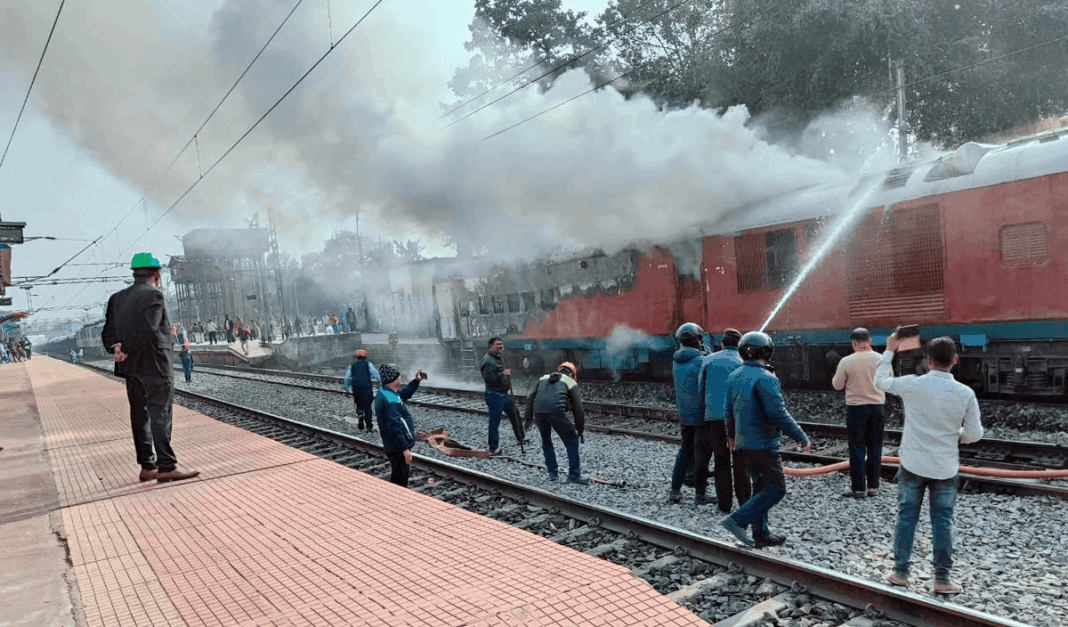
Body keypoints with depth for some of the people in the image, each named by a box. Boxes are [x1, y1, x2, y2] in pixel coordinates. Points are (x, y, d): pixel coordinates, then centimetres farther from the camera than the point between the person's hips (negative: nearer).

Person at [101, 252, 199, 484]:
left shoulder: (117, 298, 13)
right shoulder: (153, 295, -10)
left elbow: (108, 332, 9)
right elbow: (148, 329, -21)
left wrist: (116, 348, -6)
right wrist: (126, 350, -13)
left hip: (130, 368, 7)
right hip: (155, 367, -7)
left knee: (140, 416, 11)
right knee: (160, 415, -5)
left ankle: (147, 466, 17)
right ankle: (166, 467, -5)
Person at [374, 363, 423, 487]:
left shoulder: (383, 392, 6)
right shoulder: (391, 400, -27)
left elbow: (405, 394, 25)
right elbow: (395, 427, -29)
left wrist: (416, 380, 18)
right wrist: (405, 449, -25)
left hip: (390, 445, 10)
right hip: (398, 448, -10)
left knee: (396, 476, 24)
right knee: (399, 480, 1)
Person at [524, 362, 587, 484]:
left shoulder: (543, 378, 29)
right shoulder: (571, 382, 18)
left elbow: (530, 399, 22)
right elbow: (577, 408, 16)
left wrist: (528, 418, 24)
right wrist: (580, 429, 23)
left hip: (538, 412, 4)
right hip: (556, 412, -4)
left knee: (546, 441, 26)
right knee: (571, 440, 13)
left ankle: (553, 472, 28)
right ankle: (574, 475, 11)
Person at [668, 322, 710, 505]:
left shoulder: (676, 361, 3)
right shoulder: (701, 361, -18)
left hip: (684, 414, 7)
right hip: (701, 414, -6)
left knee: (685, 450, 18)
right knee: (702, 453, 4)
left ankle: (675, 491, 20)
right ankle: (700, 494, 10)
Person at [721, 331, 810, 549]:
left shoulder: (734, 376, 6)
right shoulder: (765, 378, -20)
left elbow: (728, 411, 13)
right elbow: (778, 414, -22)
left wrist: (731, 435, 29)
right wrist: (802, 438, -12)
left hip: (744, 442, 9)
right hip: (763, 444, -9)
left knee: (761, 487, 18)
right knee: (776, 489, 0)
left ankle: (761, 534, 23)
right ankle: (738, 520, -7)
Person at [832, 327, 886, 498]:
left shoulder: (847, 362, -13)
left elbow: (837, 385, -5)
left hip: (856, 408, -3)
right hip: (877, 407, 3)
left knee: (857, 448, 4)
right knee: (875, 448, 12)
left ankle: (858, 488, 7)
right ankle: (873, 486, 17)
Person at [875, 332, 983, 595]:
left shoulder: (913, 385, -14)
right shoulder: (965, 394, -10)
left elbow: (880, 381, 5)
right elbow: (974, 435, -3)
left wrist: (889, 350, 17)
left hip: (913, 465, 0)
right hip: (945, 468, 0)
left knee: (906, 516, 11)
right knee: (943, 521, 10)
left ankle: (900, 572, 19)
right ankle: (942, 579, 17)